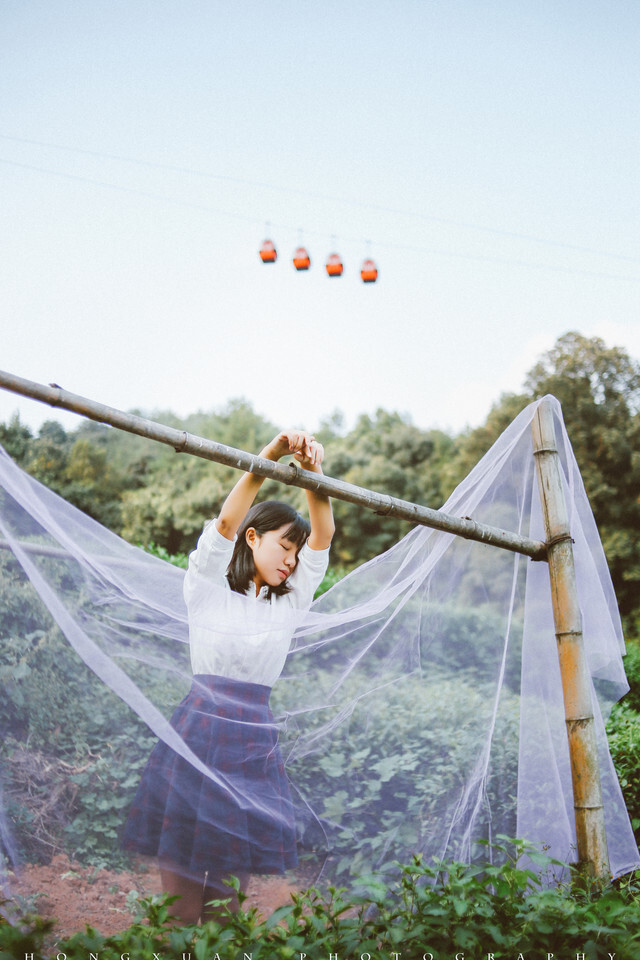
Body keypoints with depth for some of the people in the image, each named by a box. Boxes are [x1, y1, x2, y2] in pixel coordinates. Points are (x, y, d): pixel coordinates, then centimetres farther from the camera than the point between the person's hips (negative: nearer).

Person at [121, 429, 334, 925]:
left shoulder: (289, 602, 13)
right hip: (202, 727, -4)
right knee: (182, 861, 0)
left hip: (256, 739, 4)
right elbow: (226, 523, -14)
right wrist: (269, 456, -26)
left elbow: (323, 537, 1)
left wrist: (313, 473, -15)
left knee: (231, 872, 8)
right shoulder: (208, 587, 3)